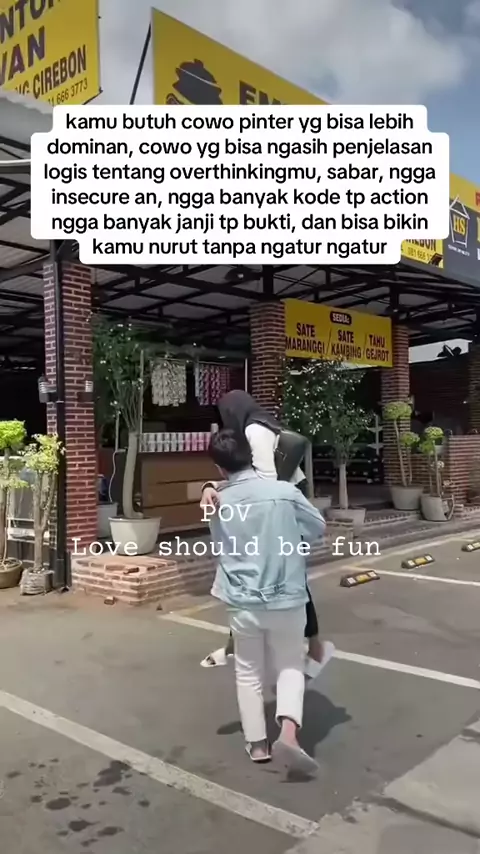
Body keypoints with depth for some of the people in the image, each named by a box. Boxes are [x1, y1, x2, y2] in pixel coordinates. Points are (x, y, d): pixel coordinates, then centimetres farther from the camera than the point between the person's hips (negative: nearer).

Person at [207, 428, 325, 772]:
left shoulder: (218, 503, -5)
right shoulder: (284, 491, -13)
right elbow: (319, 527, 1)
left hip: (243, 602, 1)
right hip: (286, 598, -1)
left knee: (249, 672, 19)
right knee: (290, 666, 18)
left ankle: (257, 744, 26)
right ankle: (289, 732, -1)